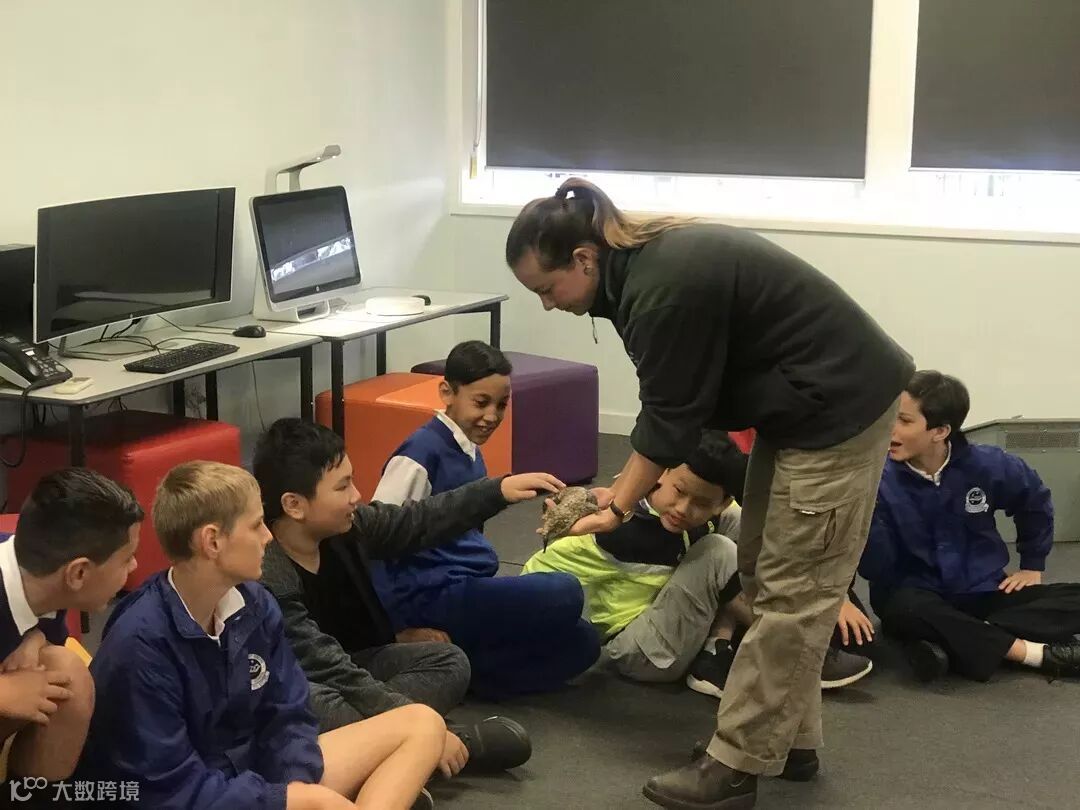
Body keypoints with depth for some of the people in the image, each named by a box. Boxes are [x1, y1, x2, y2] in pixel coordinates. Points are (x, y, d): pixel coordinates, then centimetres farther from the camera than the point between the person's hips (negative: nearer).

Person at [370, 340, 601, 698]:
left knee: (580, 643, 3)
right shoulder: (422, 451, -13)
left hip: (466, 590, 9)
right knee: (564, 594, -20)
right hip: (430, 596, -9)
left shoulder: (471, 454, 13)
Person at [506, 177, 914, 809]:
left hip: (838, 406, -10)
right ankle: (791, 737, 22)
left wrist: (619, 508, -6)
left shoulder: (665, 290, -27)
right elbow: (673, 405, 11)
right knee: (770, 577, 14)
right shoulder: (646, 261, 4)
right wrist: (628, 490, 10)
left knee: (792, 592, -6)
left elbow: (669, 419, -18)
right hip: (802, 406, 10)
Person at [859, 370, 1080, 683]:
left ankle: (951, 644, -31)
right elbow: (876, 569, -20)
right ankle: (1038, 653, -31)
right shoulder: (882, 480, -14)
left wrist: (1032, 566, 15)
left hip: (983, 595, 4)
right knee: (906, 607, -40)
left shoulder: (985, 466, -6)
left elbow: (1035, 500, 15)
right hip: (918, 599, -3)